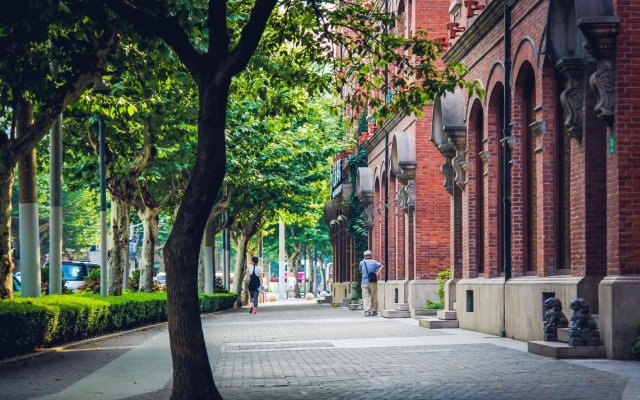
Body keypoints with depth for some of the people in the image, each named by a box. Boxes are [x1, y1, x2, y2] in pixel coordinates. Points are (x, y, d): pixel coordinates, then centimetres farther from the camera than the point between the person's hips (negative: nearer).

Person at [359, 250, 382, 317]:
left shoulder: (362, 262, 8)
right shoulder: (374, 262, 6)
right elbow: (380, 266, -10)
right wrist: (377, 273, -12)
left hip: (364, 282, 1)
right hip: (373, 282, 0)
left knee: (366, 297, -1)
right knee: (373, 297, 9)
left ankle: (367, 311, -13)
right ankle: (373, 311, 10)